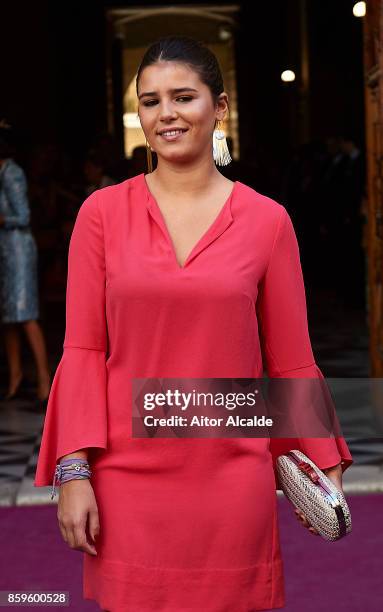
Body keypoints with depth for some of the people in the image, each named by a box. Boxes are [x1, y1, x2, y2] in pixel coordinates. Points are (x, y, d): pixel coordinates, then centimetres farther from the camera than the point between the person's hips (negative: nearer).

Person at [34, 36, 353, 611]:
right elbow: (83, 349, 1)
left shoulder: (267, 220, -1)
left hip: (233, 478, 0)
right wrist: (74, 471, -5)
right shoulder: (102, 212, 0)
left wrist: (325, 467, 7)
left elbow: (291, 361, 5)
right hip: (128, 476, 0)